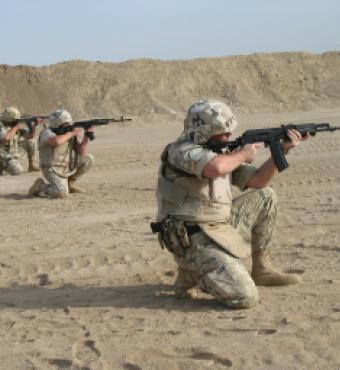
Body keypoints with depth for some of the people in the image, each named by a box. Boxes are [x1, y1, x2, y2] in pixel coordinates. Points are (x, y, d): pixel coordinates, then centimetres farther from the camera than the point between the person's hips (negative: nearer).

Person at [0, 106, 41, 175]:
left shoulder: (17, 125, 3)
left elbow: (31, 136, 1)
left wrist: (35, 125, -14)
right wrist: (16, 128, -25)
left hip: (14, 156, 8)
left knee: (30, 141, 2)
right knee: (18, 171, -30)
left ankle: (32, 164, 6)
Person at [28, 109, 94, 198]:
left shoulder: (70, 133, 5)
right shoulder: (48, 132, -14)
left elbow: (82, 152, -3)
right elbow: (56, 141, -38)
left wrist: (87, 135, -14)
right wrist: (72, 133, -25)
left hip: (68, 168, 7)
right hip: (53, 170, -7)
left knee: (88, 159, -5)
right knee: (62, 193, -29)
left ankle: (70, 183, 10)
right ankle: (40, 185, 2)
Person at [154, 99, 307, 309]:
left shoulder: (222, 154, 11)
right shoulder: (182, 151, -16)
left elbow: (258, 181, 15)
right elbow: (216, 168, -36)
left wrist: (281, 150, 3)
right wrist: (243, 154, -15)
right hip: (195, 242, -9)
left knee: (265, 197, 11)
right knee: (245, 298, -22)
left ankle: (262, 270, 16)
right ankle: (191, 274, 3)